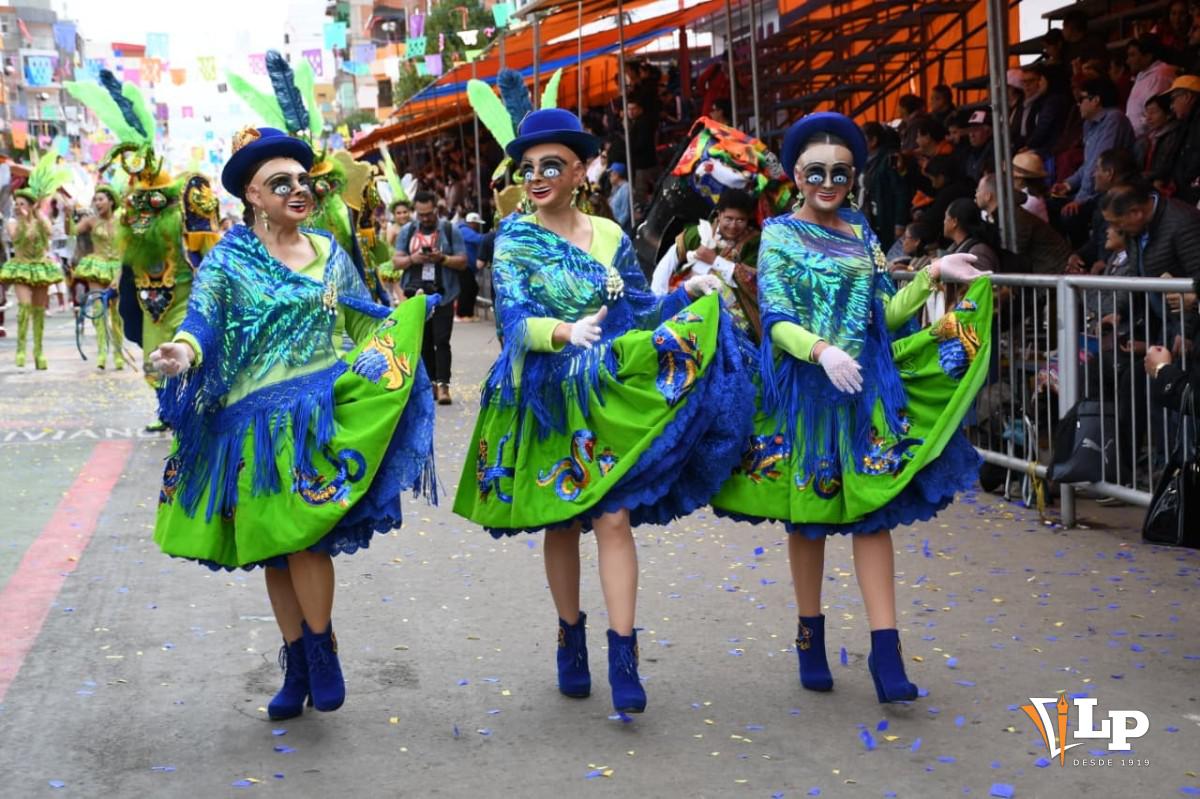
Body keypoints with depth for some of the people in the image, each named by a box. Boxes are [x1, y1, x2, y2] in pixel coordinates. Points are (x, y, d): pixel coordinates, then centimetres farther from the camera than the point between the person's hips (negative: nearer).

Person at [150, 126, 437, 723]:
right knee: (271, 545, 7)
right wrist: (183, 351, -34)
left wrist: (410, 313, 1)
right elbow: (202, 322, -13)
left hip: (320, 414, 0)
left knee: (303, 536, -12)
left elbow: (364, 320, 15)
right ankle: (297, 668, 20)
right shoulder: (228, 260, 0)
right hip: (255, 422, 0)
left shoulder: (329, 254, 9)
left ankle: (321, 653, 7)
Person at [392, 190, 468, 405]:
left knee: (441, 341, -8)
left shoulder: (450, 231, 3)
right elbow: (396, 261, 8)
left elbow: (463, 262, 0)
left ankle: (443, 385, -11)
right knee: (423, 342, 6)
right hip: (416, 294, 3)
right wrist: (412, 259, -13)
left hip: (442, 294, -3)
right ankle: (430, 382, 13)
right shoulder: (407, 231, 11)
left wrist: (442, 258, -17)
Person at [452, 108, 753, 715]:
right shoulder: (514, 239, -3)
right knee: (560, 520, 9)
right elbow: (515, 320, -16)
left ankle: (623, 655, -6)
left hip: (607, 395, 1)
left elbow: (641, 310, 10)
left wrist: (686, 294, -8)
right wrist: (565, 332, -36)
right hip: (546, 400, -1)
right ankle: (570, 637, 26)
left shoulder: (609, 236, 5)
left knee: (614, 517, -7)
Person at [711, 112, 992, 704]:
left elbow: (885, 314, 11)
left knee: (872, 508, -3)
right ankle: (811, 637, 21)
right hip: (806, 388, -3)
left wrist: (932, 276, 0)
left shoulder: (861, 233, 12)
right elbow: (776, 321, -10)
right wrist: (823, 351, -27)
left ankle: (886, 652, -5)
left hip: (868, 386, 3)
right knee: (807, 512, 5)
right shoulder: (780, 234, 0)